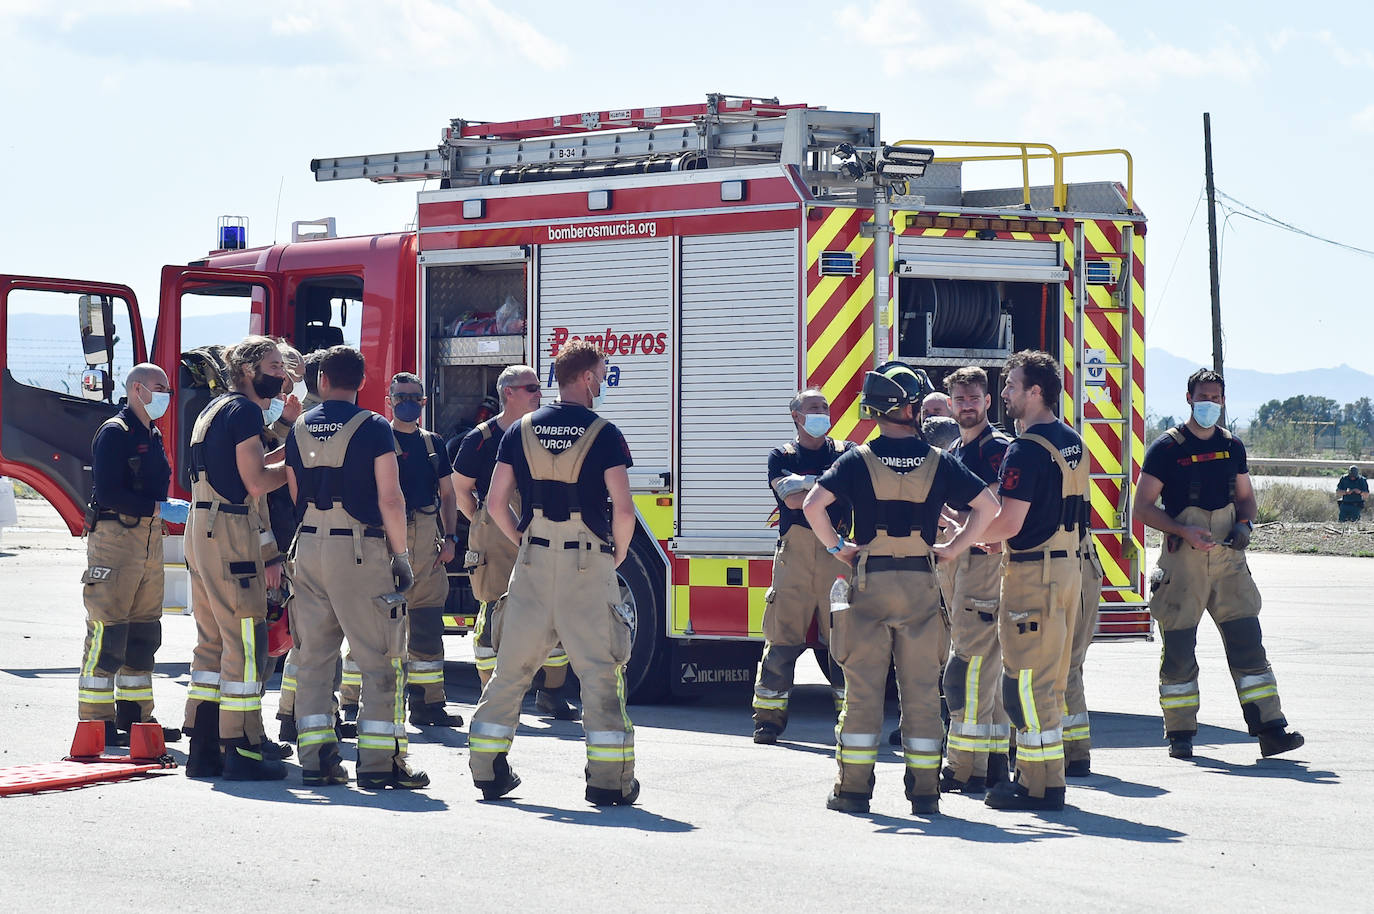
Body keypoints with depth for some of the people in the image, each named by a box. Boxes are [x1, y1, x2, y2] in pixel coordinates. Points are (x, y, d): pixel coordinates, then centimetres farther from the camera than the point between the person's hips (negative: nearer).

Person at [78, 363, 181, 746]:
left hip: (149, 538, 9)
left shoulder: (152, 434, 18)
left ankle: (135, 715, 16)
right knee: (107, 630, -8)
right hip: (115, 537, -9)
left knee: (143, 632, 11)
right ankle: (96, 720, -5)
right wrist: (156, 508, -21)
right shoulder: (114, 432, -9)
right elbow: (107, 492, -18)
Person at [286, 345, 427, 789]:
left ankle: (316, 757, 8)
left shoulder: (300, 429, 8)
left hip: (310, 547, 5)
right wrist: (401, 555, -3)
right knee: (380, 657, -1)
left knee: (314, 655, 11)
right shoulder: (373, 428, -7)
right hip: (362, 549, -5)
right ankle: (379, 760, -5)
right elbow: (390, 501, -11)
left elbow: (295, 496, 11)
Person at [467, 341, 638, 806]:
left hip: (534, 563, 4)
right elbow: (623, 508, -12)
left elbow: (496, 502, 4)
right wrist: (618, 555, 5)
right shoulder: (603, 433, -6)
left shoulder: (521, 430, 6)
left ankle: (488, 768, 13)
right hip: (589, 564, -4)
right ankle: (609, 779, -2)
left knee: (512, 666, 11)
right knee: (599, 668, 0)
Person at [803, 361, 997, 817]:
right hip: (921, 585, 1)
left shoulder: (858, 459, -2)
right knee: (922, 688, 5)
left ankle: (854, 787, 4)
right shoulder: (937, 461, 1)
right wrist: (952, 549, 6)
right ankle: (924, 790, 5)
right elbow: (987, 505, 1)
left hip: (869, 581, -1)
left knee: (862, 685, 4)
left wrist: (837, 547, -1)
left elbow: (813, 504, -12)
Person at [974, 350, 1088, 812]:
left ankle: (1039, 785, -4)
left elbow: (1010, 523, -22)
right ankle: (1046, 775, 20)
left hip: (1034, 572, -10)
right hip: (1068, 565, 10)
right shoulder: (1072, 441, 13)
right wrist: (994, 535, 18)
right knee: (1050, 681, 15)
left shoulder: (1027, 449, -17)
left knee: (1025, 682, -5)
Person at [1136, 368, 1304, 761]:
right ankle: (1180, 733, 10)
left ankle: (1270, 729, -4)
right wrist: (1184, 531, -18)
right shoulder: (1167, 447, -4)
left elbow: (1245, 496, 22)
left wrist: (1244, 525, 0)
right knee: (1178, 648, 0)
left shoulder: (1232, 446, 12)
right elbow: (1143, 506, -5)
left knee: (1247, 641, -2)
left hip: (1228, 558, 4)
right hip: (1182, 558, -4)